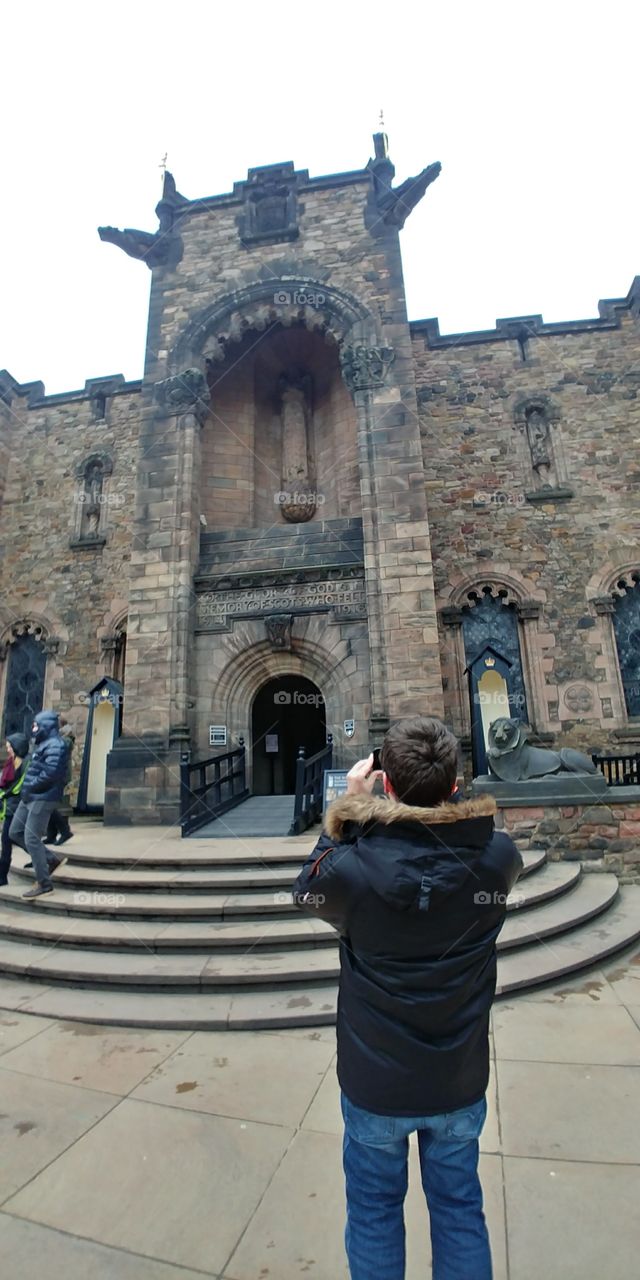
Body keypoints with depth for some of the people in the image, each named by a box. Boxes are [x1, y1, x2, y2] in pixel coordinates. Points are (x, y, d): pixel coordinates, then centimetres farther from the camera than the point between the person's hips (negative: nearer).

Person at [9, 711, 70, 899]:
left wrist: (29, 788, -16)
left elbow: (50, 773, -26)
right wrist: (27, 789, 8)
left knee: (31, 839, -6)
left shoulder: (55, 745, -16)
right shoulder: (44, 744, 18)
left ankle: (44, 884, 5)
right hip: (31, 797, 11)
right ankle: (52, 860, 20)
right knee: (15, 832, 15)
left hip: (43, 798, -11)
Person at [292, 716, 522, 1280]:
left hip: (375, 1084, -1)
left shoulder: (351, 867, -30)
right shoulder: (498, 858, -23)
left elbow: (306, 889, -6)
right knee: (460, 1212, 27)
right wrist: (441, 795, -4)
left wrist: (349, 802, -11)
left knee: (374, 1214, 25)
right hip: (460, 1084, 2)